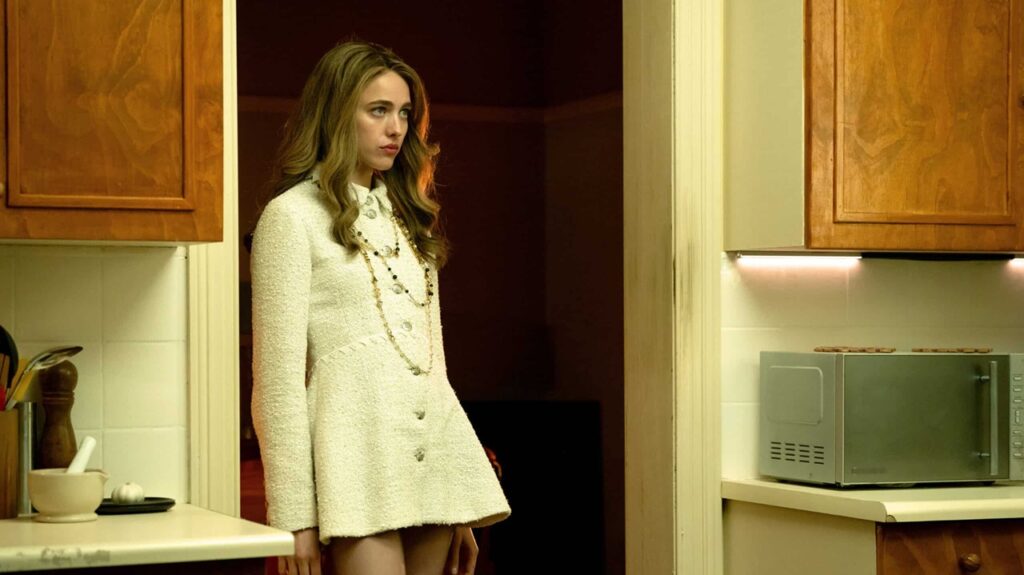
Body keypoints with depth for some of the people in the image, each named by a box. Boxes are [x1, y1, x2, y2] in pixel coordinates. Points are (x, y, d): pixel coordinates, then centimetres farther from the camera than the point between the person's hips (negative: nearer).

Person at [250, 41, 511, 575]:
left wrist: (461, 510, 18)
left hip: (434, 450, 7)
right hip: (358, 448, -7)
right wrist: (295, 517, -12)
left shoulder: (405, 216, 20)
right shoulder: (292, 216, -1)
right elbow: (278, 377, -6)